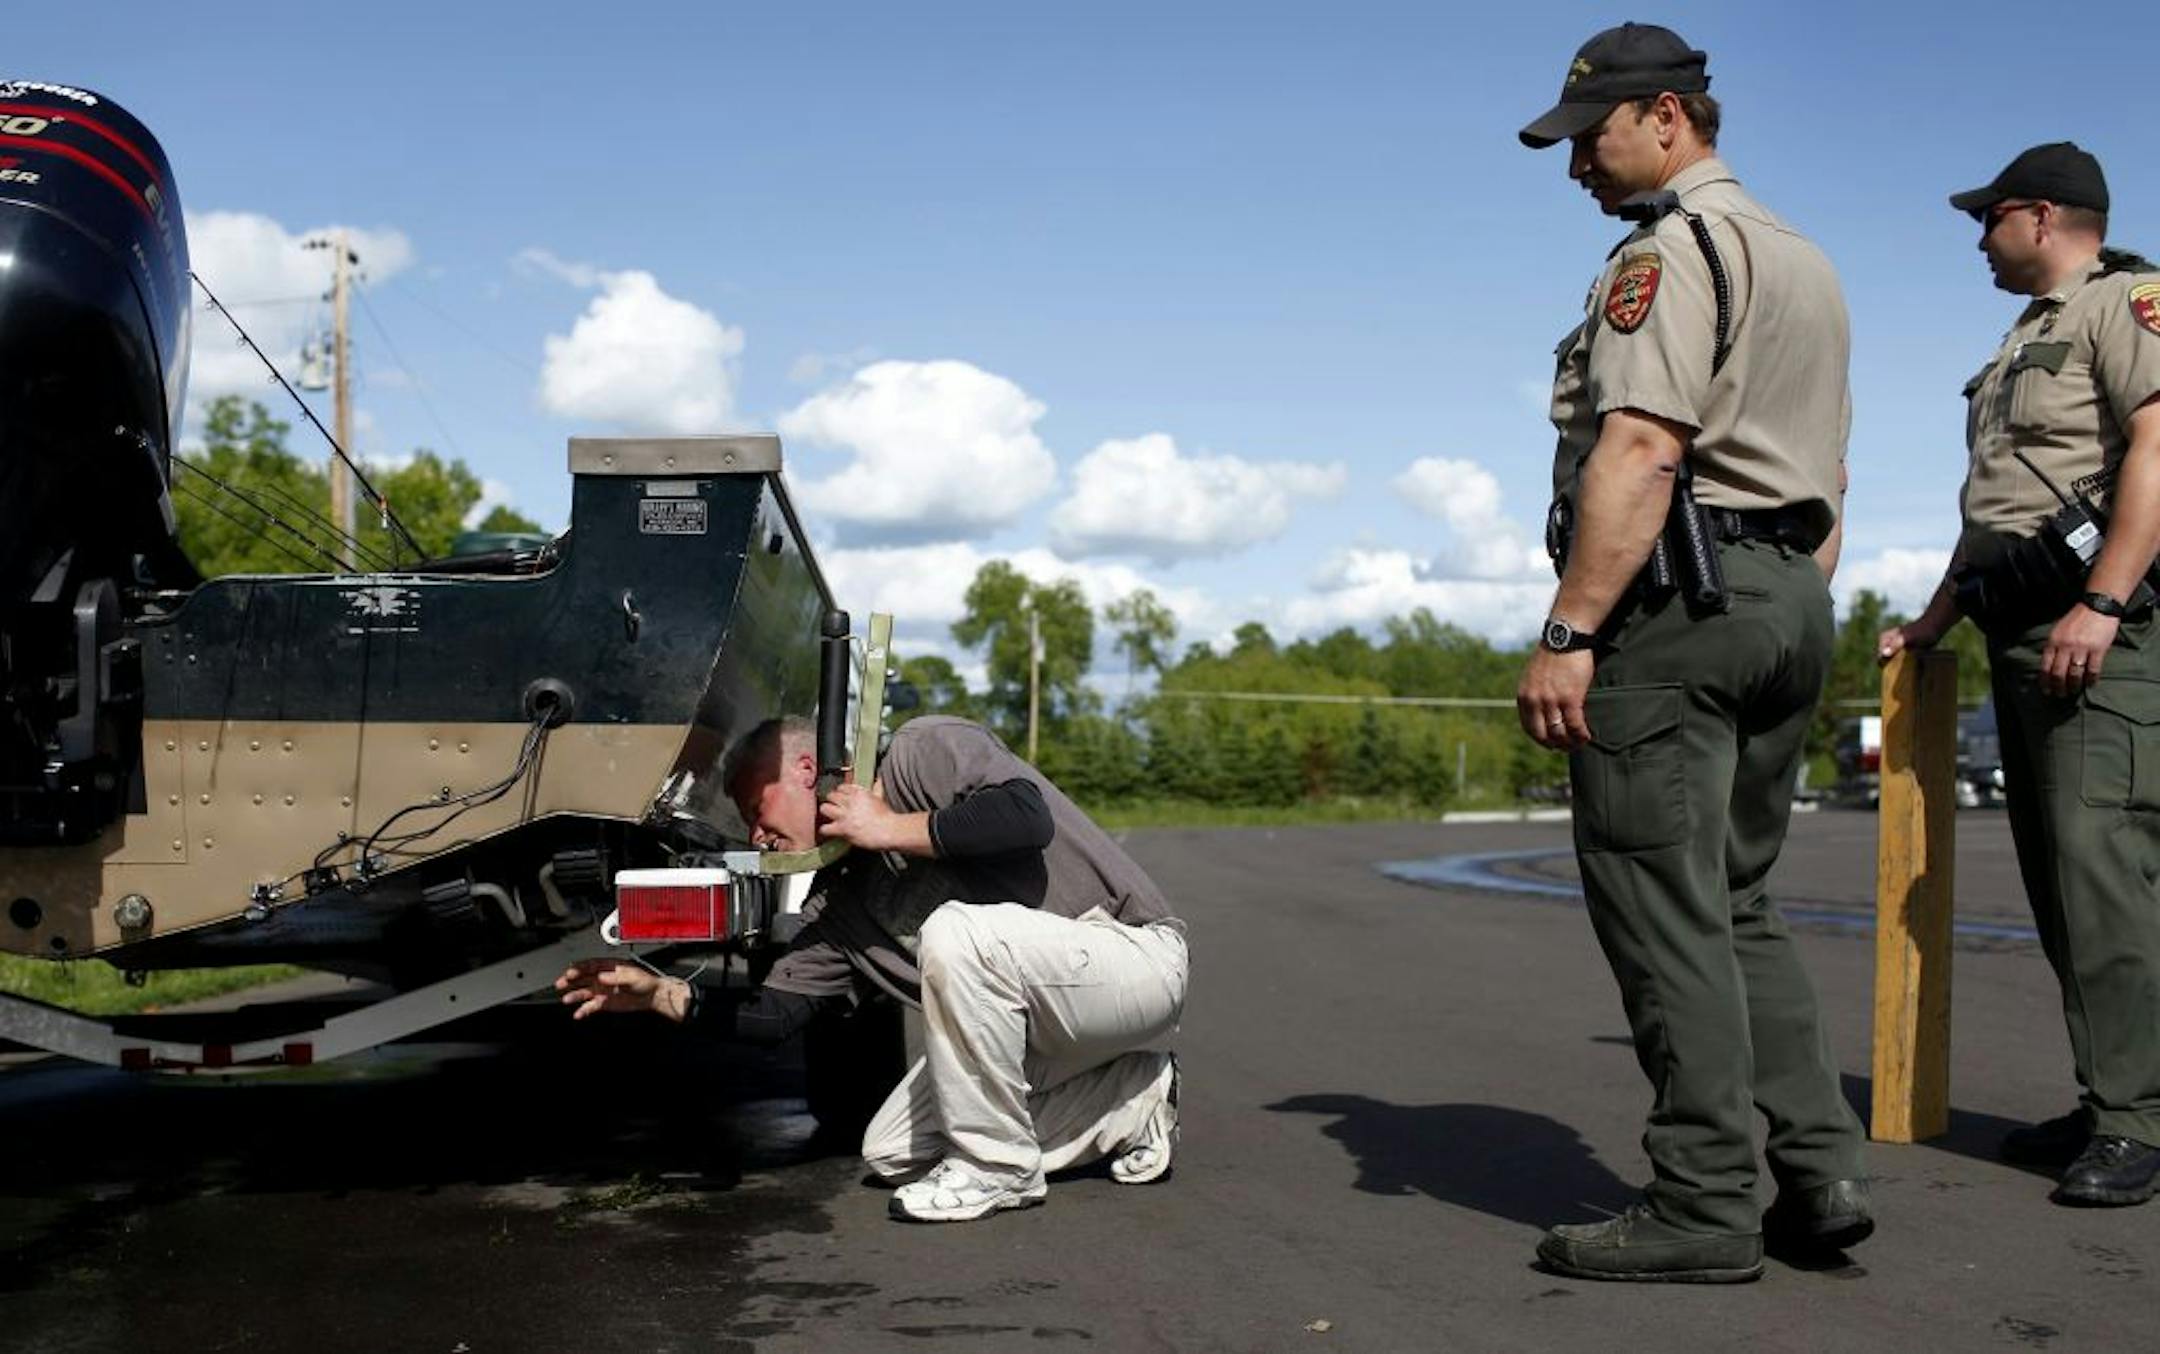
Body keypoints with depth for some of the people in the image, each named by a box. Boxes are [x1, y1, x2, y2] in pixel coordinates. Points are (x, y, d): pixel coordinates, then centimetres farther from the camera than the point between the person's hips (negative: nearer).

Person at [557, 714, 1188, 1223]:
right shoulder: (841, 900, 10)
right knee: (893, 1153, 3)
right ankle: (1134, 1101, 11)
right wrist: (659, 993, 1)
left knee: (956, 930, -33)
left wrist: (893, 829, -18)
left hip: (1138, 956, -9)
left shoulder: (927, 751, -11)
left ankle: (995, 1168, -14)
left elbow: (1028, 817, -29)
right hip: (1047, 1028, 9)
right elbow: (775, 1013, 9)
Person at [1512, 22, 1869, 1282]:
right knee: (1738, 904, 14)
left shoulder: (1671, 246, -7)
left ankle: (1706, 1205, -2)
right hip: (1789, 601, 10)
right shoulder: (1807, 259, 24)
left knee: (1666, 910, -5)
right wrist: (1797, 623, 22)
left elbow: (1641, 449, -20)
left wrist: (1568, 632, -23)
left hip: (1675, 599, -10)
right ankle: (1821, 1168, 12)